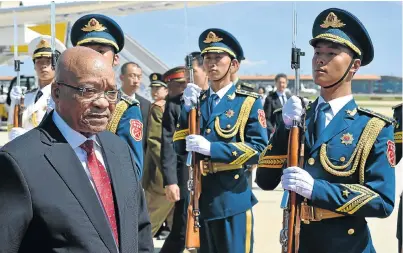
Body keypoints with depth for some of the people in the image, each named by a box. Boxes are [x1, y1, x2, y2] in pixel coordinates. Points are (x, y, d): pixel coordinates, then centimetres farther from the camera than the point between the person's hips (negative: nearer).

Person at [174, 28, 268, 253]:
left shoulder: (249, 102, -3)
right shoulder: (196, 100, 10)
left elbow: (258, 150, -13)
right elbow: (180, 147, 5)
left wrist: (211, 148, -21)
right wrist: (188, 108, -9)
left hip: (232, 199, -4)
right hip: (199, 198, 5)